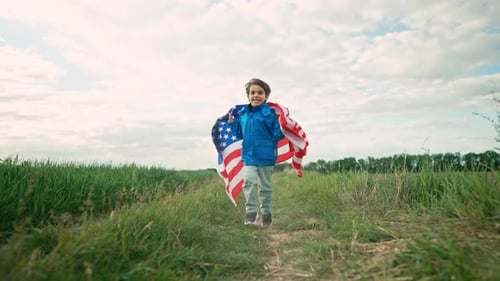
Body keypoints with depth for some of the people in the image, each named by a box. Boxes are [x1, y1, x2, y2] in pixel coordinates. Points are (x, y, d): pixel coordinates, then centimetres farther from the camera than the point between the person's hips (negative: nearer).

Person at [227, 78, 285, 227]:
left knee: (265, 186, 11)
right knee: (249, 182, -11)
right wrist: (232, 123, 4)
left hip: (266, 156, -3)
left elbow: (278, 134, -11)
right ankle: (251, 211, 1)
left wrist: (282, 128, -27)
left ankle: (266, 213, 28)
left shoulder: (269, 113, -11)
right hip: (248, 155, 3)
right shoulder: (242, 114, 3)